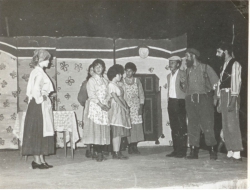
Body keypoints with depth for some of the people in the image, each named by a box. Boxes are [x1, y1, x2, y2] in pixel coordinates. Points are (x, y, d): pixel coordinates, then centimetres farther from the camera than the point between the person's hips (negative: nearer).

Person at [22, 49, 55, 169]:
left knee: (41, 133, 11)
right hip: (39, 105, -10)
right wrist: (40, 99, -15)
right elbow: (36, 89, -26)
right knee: (38, 133, -4)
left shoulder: (36, 71, 15)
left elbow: (32, 89, 14)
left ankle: (41, 160, 15)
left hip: (41, 106, 10)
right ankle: (37, 160, 2)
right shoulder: (39, 72, -14)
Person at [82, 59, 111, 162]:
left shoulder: (105, 81, 17)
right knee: (95, 129, -9)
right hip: (94, 107, -5)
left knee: (104, 130, 1)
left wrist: (107, 104, -3)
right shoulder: (91, 80, 1)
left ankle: (100, 152, 4)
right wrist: (100, 104, -15)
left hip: (104, 108, 5)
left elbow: (108, 95, 14)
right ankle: (98, 153, -9)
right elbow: (92, 95, -8)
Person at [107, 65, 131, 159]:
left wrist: (126, 107, 4)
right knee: (116, 131, -9)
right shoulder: (111, 85, -10)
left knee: (119, 132, 8)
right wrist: (125, 108, -13)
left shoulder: (118, 85, 17)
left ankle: (117, 152, 11)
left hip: (121, 109, 9)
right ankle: (116, 153, -7)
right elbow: (116, 98, -14)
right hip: (116, 108, -9)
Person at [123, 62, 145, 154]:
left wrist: (141, 107, 0)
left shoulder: (137, 81, 9)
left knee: (137, 126, -4)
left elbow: (141, 95, 9)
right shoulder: (122, 82, 5)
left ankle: (135, 146, 5)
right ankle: (130, 146, -1)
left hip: (136, 106, 2)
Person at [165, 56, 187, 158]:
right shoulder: (169, 76, 19)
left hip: (180, 102, -7)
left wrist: (183, 85, -25)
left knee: (181, 127, -7)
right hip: (171, 102, 7)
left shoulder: (182, 74, -4)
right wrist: (169, 101, 16)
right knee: (174, 127, 7)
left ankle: (182, 150, -5)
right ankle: (176, 150, 12)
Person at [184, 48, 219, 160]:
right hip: (190, 100, 5)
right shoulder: (188, 70, 18)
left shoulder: (206, 68, 4)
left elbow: (216, 83, 1)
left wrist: (215, 96, -7)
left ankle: (212, 151, -3)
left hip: (204, 99, -5)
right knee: (192, 126, 3)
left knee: (207, 124, -8)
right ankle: (193, 151, 8)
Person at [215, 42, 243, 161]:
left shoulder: (235, 64, -7)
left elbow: (236, 83, -14)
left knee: (232, 124, -10)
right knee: (225, 125, 8)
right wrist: (220, 102, 16)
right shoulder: (224, 65, 18)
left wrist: (233, 101, -20)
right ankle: (230, 152, 12)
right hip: (223, 96, 9)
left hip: (231, 95, -9)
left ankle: (236, 153, -9)